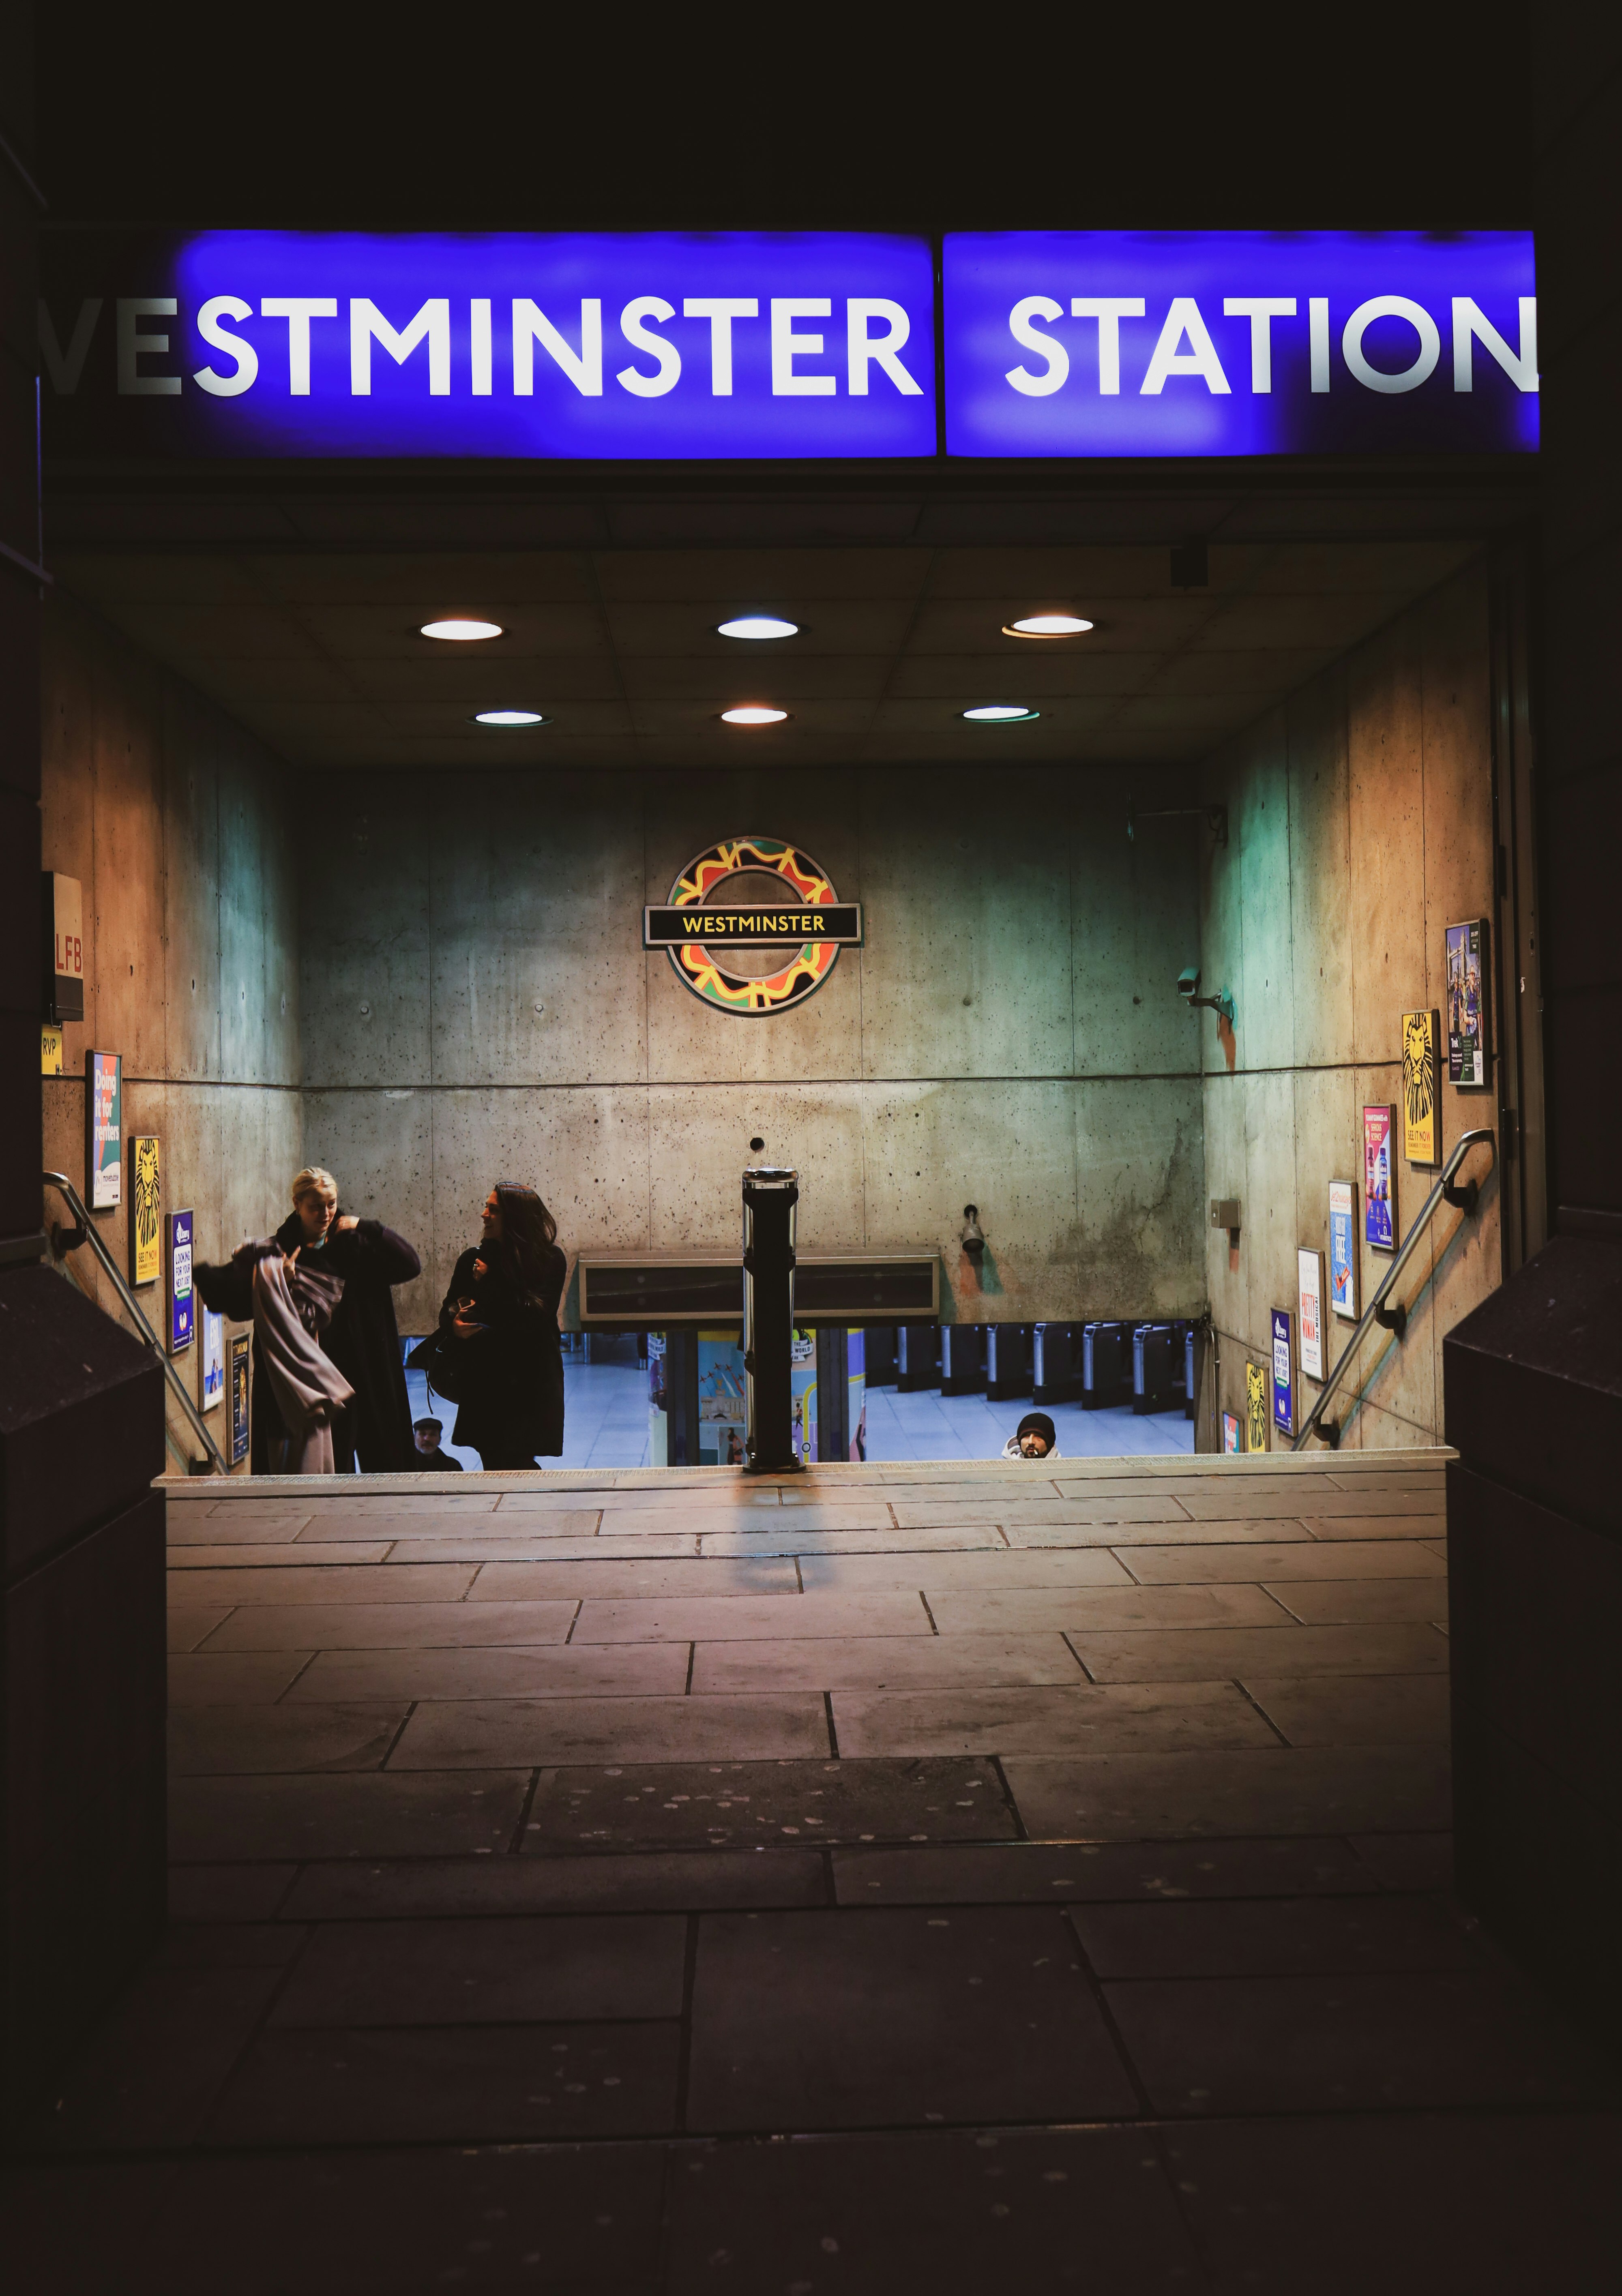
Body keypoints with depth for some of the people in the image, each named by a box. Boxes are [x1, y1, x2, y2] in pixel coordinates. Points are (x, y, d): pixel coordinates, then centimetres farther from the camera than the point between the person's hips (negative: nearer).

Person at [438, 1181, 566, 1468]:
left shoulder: (549, 1261, -2)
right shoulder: (473, 1259, 9)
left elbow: (534, 1313, -15)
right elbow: (448, 1310, 11)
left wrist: (489, 1284, -9)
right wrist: (454, 1324, -12)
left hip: (529, 1382, -4)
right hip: (482, 1381, 4)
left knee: (513, 1460, -12)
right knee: (492, 1461, 3)